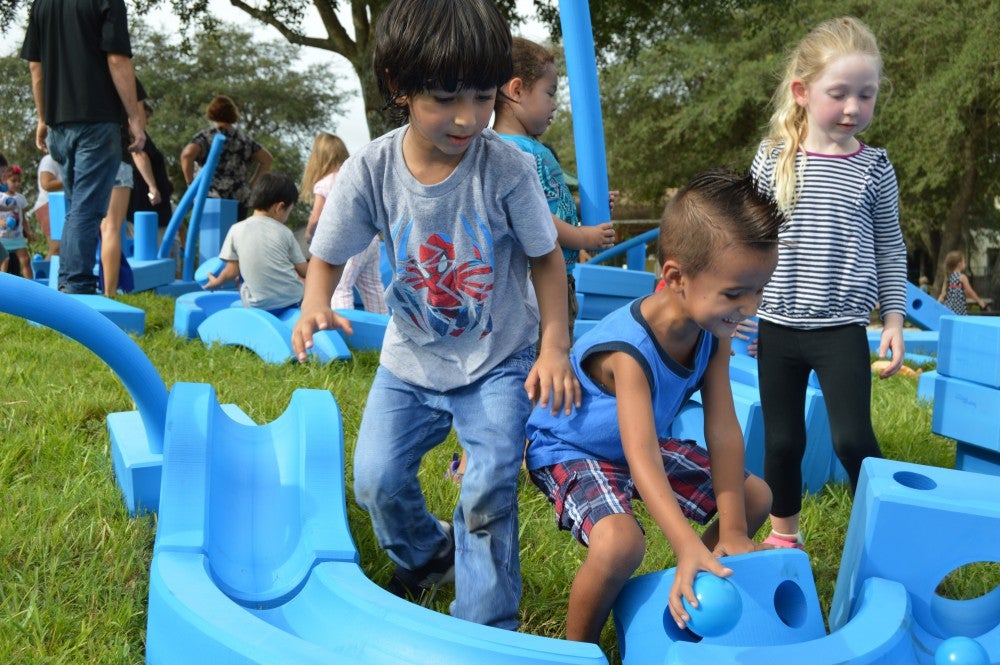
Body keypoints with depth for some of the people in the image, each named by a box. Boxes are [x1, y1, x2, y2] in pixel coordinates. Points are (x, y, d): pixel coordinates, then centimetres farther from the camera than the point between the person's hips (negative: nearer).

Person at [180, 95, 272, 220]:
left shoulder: (206, 136, 1)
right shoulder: (243, 138, 12)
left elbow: (187, 154, -16)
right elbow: (267, 159, 16)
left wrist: (190, 183, -6)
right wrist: (251, 184, 15)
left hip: (211, 198, -3)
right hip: (239, 200, 3)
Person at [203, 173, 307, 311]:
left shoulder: (237, 230, 1)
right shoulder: (284, 232, 1)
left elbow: (232, 271, 5)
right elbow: (303, 271, 4)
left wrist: (217, 281, 26)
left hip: (259, 305, 1)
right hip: (293, 300, -1)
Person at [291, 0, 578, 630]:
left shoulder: (507, 168, -21)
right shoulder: (371, 170, -17)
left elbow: (546, 255, -8)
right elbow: (328, 257, -7)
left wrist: (555, 347, -14)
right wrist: (316, 307, -29)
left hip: (498, 362, -2)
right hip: (411, 360, 3)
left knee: (490, 492, -11)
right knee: (378, 481, 6)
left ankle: (487, 633, 8)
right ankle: (427, 555, 40)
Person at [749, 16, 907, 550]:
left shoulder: (874, 167, -1)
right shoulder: (773, 158, -1)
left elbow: (889, 249, 6)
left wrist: (893, 317, 2)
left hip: (844, 328, -1)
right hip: (777, 326, 1)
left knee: (852, 438, -5)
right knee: (782, 440, 11)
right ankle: (784, 537, 31)